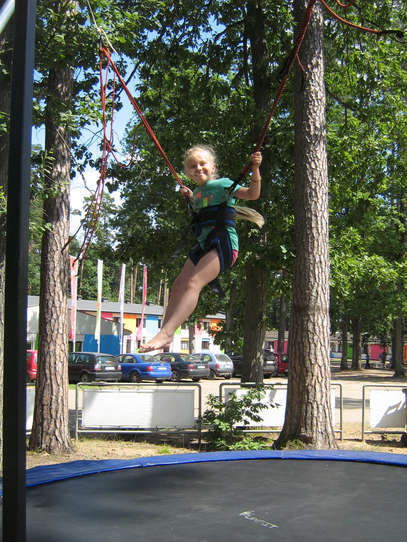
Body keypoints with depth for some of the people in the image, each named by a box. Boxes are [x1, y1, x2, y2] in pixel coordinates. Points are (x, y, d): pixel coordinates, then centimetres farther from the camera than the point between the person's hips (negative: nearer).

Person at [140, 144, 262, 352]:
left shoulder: (223, 184, 0)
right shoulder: (198, 191, 19)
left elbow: (252, 194, -11)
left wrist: (255, 169, -24)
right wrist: (190, 196, 27)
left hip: (223, 241, -9)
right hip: (203, 243, 9)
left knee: (193, 282, -25)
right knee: (178, 286, 0)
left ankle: (165, 333, -36)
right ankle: (165, 335, 2)